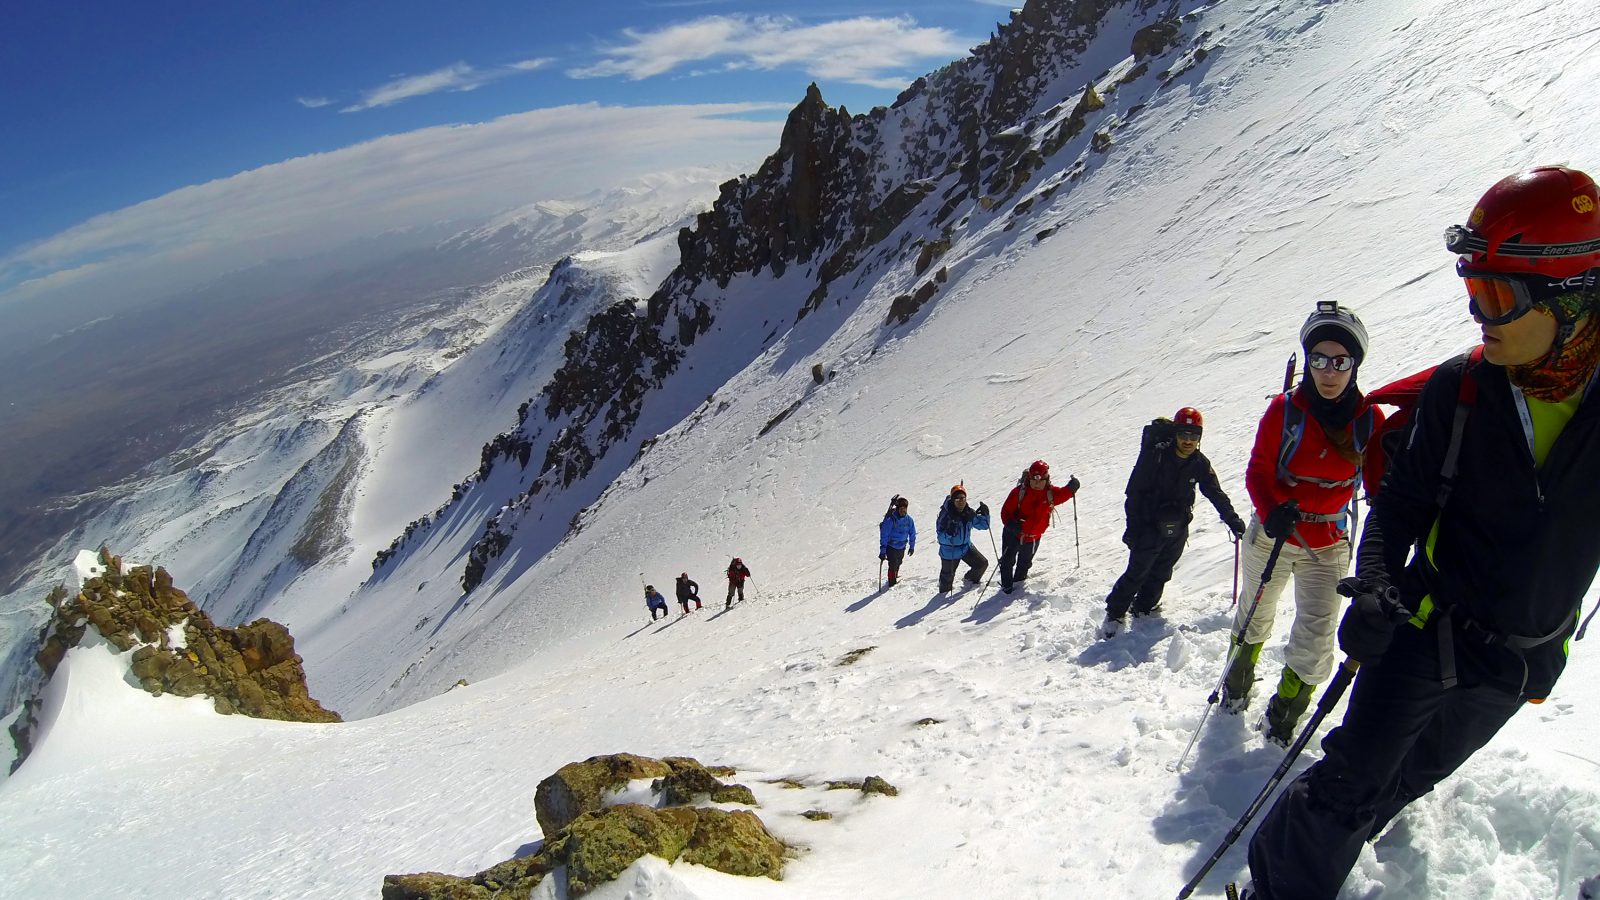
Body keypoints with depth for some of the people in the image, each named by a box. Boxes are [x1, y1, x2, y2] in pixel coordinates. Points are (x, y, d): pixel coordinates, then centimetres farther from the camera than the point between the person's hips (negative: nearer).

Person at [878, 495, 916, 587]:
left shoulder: (908, 519, -7)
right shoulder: (890, 519, -22)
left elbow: (912, 533, 8)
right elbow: (884, 536, -18)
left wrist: (912, 547, 13)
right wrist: (882, 551, -18)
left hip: (902, 547, 5)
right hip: (891, 547, -5)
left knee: (898, 563, 19)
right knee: (893, 565, -8)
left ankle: (895, 577, 43)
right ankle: (891, 583, 9)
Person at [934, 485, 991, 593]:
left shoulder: (969, 513, -9)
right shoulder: (946, 514, -26)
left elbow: (982, 525, 4)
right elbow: (941, 537, -26)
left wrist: (985, 515, -14)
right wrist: (949, 533, -47)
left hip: (966, 547, 5)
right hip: (950, 551, -5)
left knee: (982, 563, 11)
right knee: (947, 576, 9)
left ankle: (970, 579, 42)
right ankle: (944, 592, 43)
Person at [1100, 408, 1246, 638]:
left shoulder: (1200, 463, -2)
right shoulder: (1155, 455, -16)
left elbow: (1216, 494, 6)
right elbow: (1134, 492, -14)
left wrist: (1233, 520, -1)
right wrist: (1133, 528, -14)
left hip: (1178, 530, 5)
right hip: (1150, 527, -5)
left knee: (1160, 574, 14)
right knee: (1137, 573, -5)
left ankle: (1144, 609, 32)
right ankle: (1115, 614, 7)